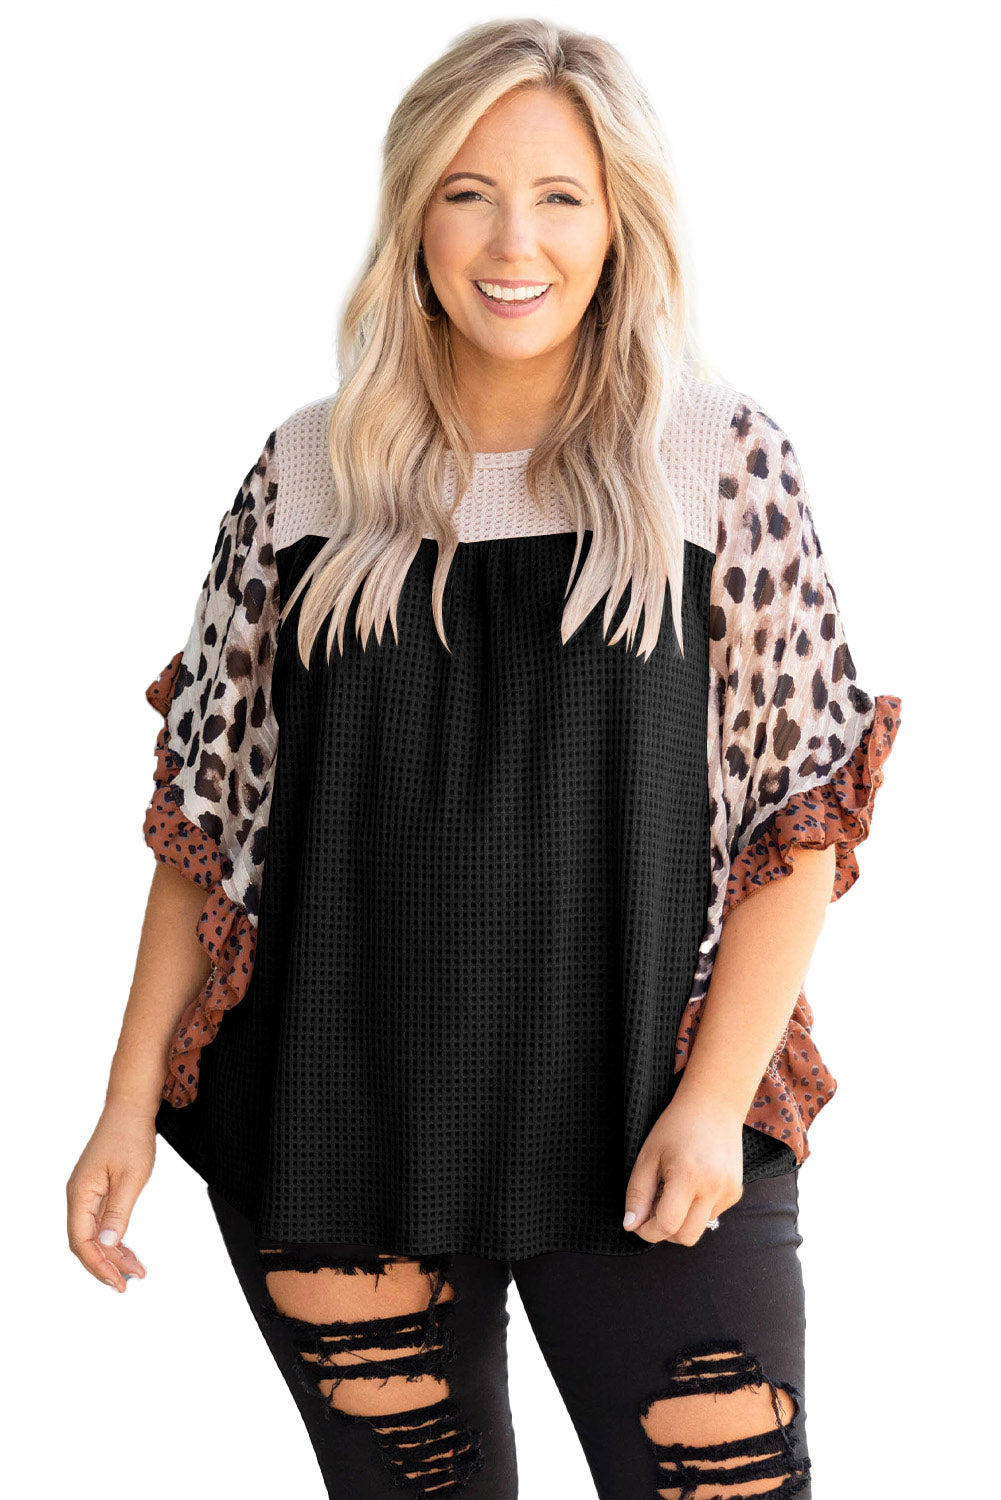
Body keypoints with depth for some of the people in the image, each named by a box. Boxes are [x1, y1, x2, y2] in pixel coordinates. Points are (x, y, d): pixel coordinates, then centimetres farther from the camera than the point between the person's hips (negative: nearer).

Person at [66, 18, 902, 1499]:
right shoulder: (310, 472, 4)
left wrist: (716, 1097, -10)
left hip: (641, 1136, -1)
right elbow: (206, 803, 7)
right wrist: (132, 1102, 3)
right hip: (337, 1136, 2)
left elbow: (804, 805, -1)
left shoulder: (722, 461, -2)